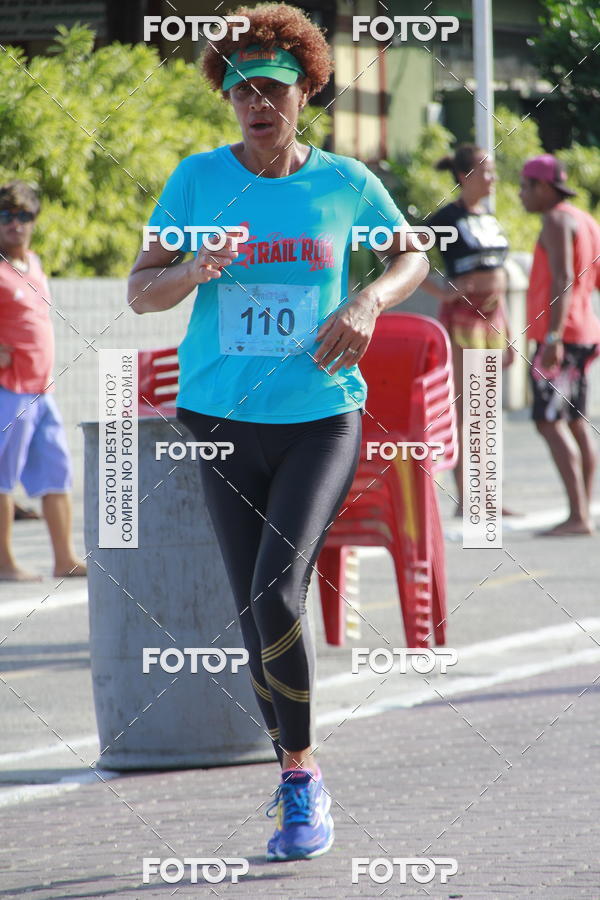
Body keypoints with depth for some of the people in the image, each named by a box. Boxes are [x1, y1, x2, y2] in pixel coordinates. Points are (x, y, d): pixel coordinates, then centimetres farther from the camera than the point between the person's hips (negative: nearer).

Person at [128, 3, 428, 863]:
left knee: (278, 595, -19)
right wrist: (194, 272, -22)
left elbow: (412, 257, 14)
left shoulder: (345, 182, -2)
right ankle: (302, 782, 24)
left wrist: (368, 303, -7)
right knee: (256, 615, 6)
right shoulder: (197, 179, -1)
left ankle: (301, 775, -3)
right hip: (225, 421, 2)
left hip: (322, 416, -2)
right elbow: (140, 291, 0)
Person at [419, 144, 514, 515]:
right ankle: (463, 499, -5)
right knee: (464, 407, -7)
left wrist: (508, 335, 19)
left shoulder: (491, 220, 15)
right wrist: (442, 291, -18)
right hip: (462, 313, -7)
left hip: (492, 314, 7)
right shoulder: (448, 217, -7)